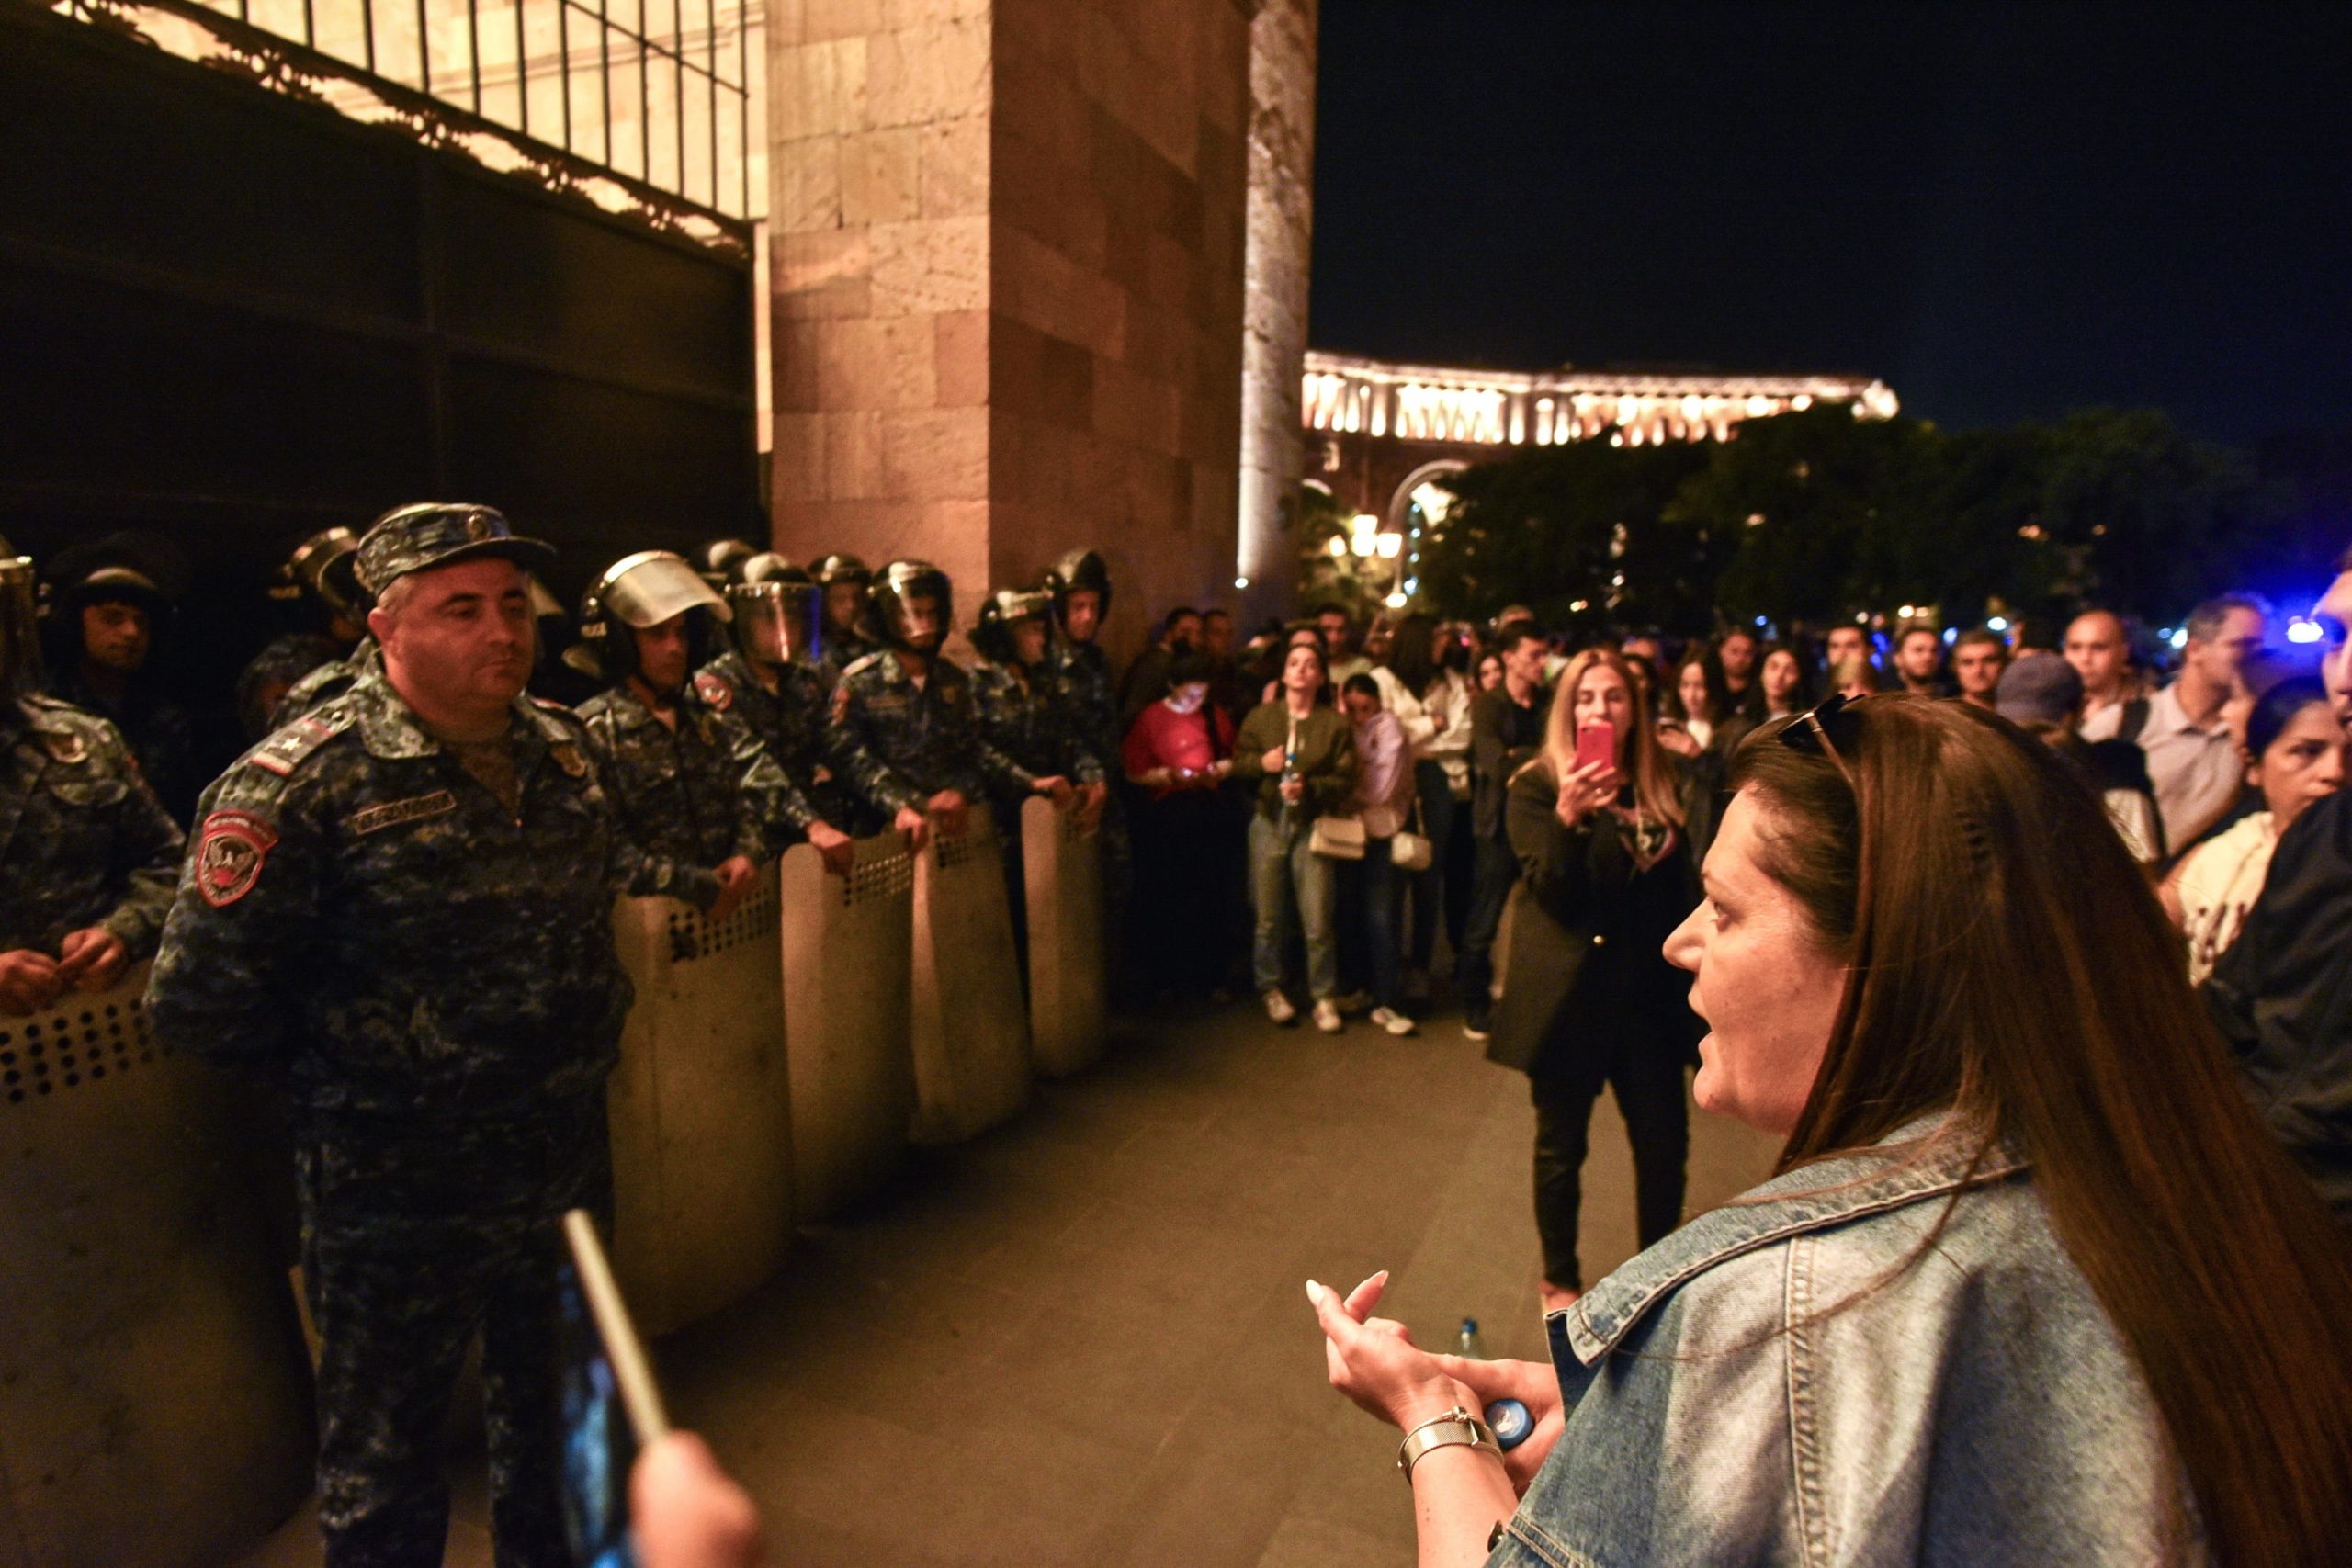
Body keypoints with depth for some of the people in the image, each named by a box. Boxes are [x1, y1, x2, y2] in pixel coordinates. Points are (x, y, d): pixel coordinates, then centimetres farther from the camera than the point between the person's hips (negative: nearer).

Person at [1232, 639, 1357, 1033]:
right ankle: (1271, 989, 25)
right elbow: (1237, 764, 9)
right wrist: (1260, 763, -11)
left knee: (1318, 922, -3)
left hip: (1312, 826, -1)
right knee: (1268, 917, 8)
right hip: (1268, 823, 2)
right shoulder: (1260, 716, 6)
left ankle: (1324, 996, 12)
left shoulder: (1334, 723, 1)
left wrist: (1309, 787, -18)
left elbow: (1345, 779, -3)